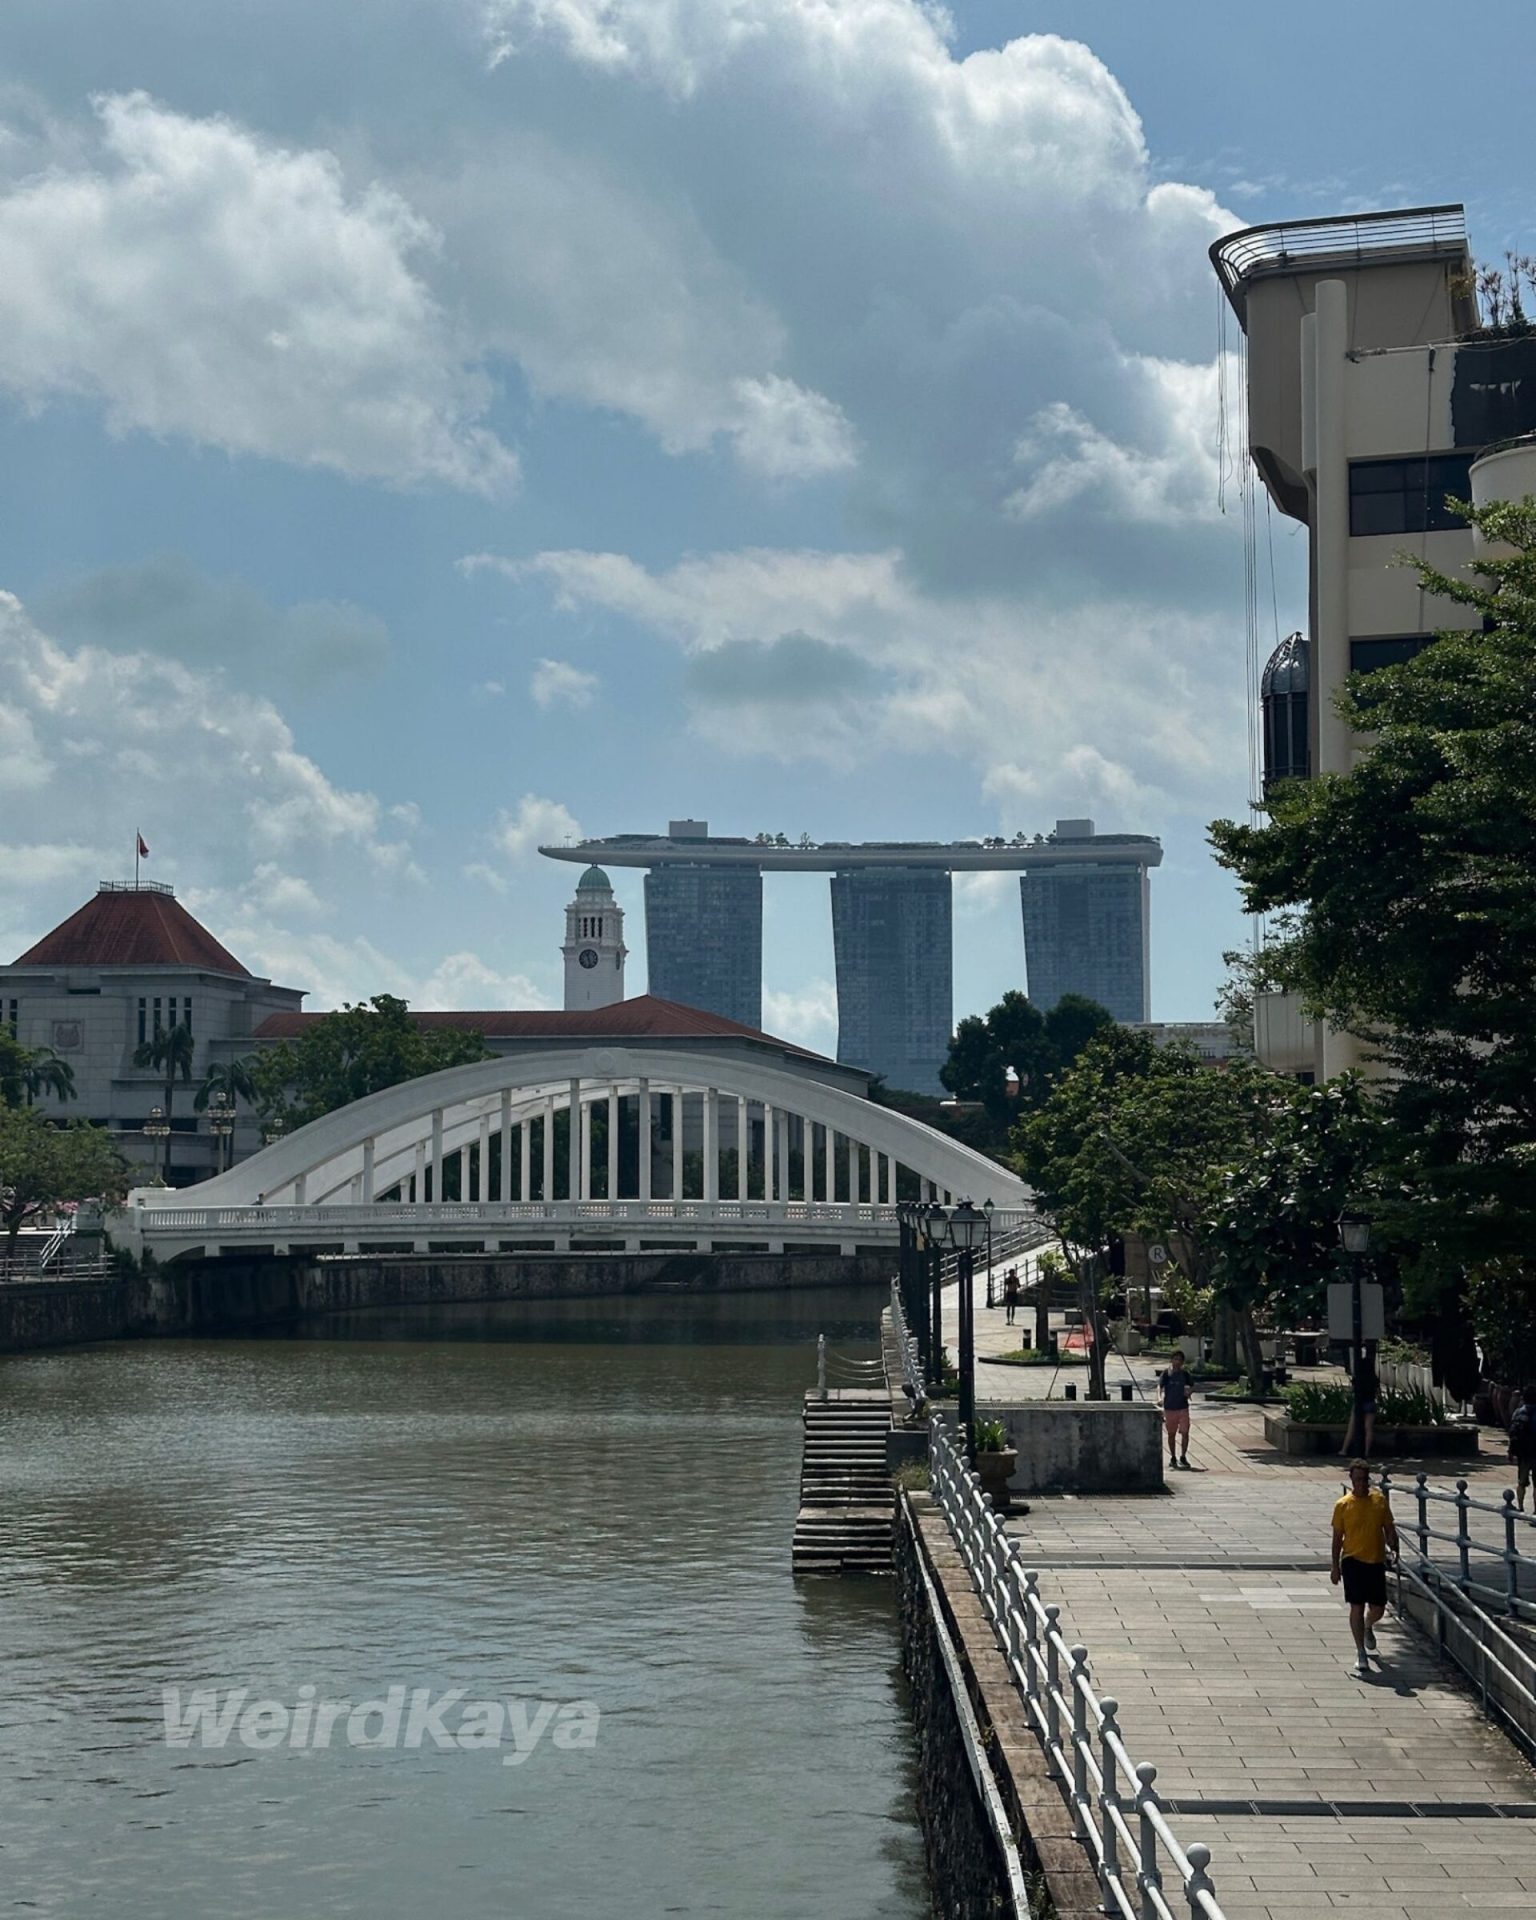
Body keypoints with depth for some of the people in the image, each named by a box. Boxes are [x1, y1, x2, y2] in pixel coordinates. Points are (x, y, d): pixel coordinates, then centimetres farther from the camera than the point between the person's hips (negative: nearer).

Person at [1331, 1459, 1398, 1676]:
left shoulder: (1379, 1500, 3)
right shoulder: (1343, 1505, -4)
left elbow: (1389, 1528, 10)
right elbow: (1337, 1537, 0)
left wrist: (1393, 1549, -7)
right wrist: (1335, 1567, -1)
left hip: (1376, 1561, 3)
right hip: (1353, 1561, -3)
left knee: (1378, 1609, 8)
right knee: (1357, 1607, -6)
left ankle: (1368, 1627, 43)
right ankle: (1360, 1652, 3)